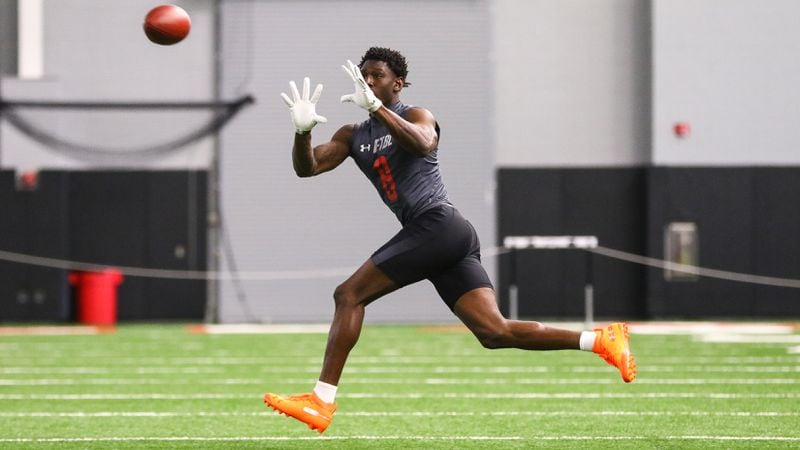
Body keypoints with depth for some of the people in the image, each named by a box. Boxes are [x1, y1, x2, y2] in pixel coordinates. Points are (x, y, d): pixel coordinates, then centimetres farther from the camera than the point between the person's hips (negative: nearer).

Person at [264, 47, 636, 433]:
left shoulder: (416, 116, 2)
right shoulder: (353, 137, 23)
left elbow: (422, 143, -23)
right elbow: (307, 167, 12)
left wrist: (375, 107, -32)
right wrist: (302, 130, -8)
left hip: (437, 224, -8)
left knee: (349, 295, -10)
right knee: (495, 332, -4)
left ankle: (321, 401, -11)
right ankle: (601, 340, -3)